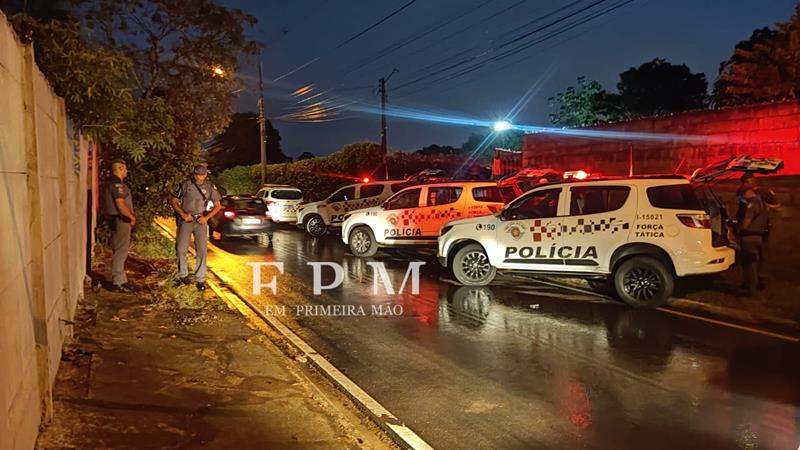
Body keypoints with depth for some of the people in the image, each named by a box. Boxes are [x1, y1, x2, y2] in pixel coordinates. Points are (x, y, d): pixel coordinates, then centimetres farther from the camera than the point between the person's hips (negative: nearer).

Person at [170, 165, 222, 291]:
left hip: (201, 222, 0)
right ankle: (183, 274, 20)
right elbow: (173, 201, 4)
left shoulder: (210, 186, -1)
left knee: (202, 250, -4)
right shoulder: (185, 185, -3)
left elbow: (218, 205, 5)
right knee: (181, 249, -1)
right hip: (186, 220, 0)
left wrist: (207, 217, -8)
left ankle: (200, 279, 4)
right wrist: (183, 214, -9)